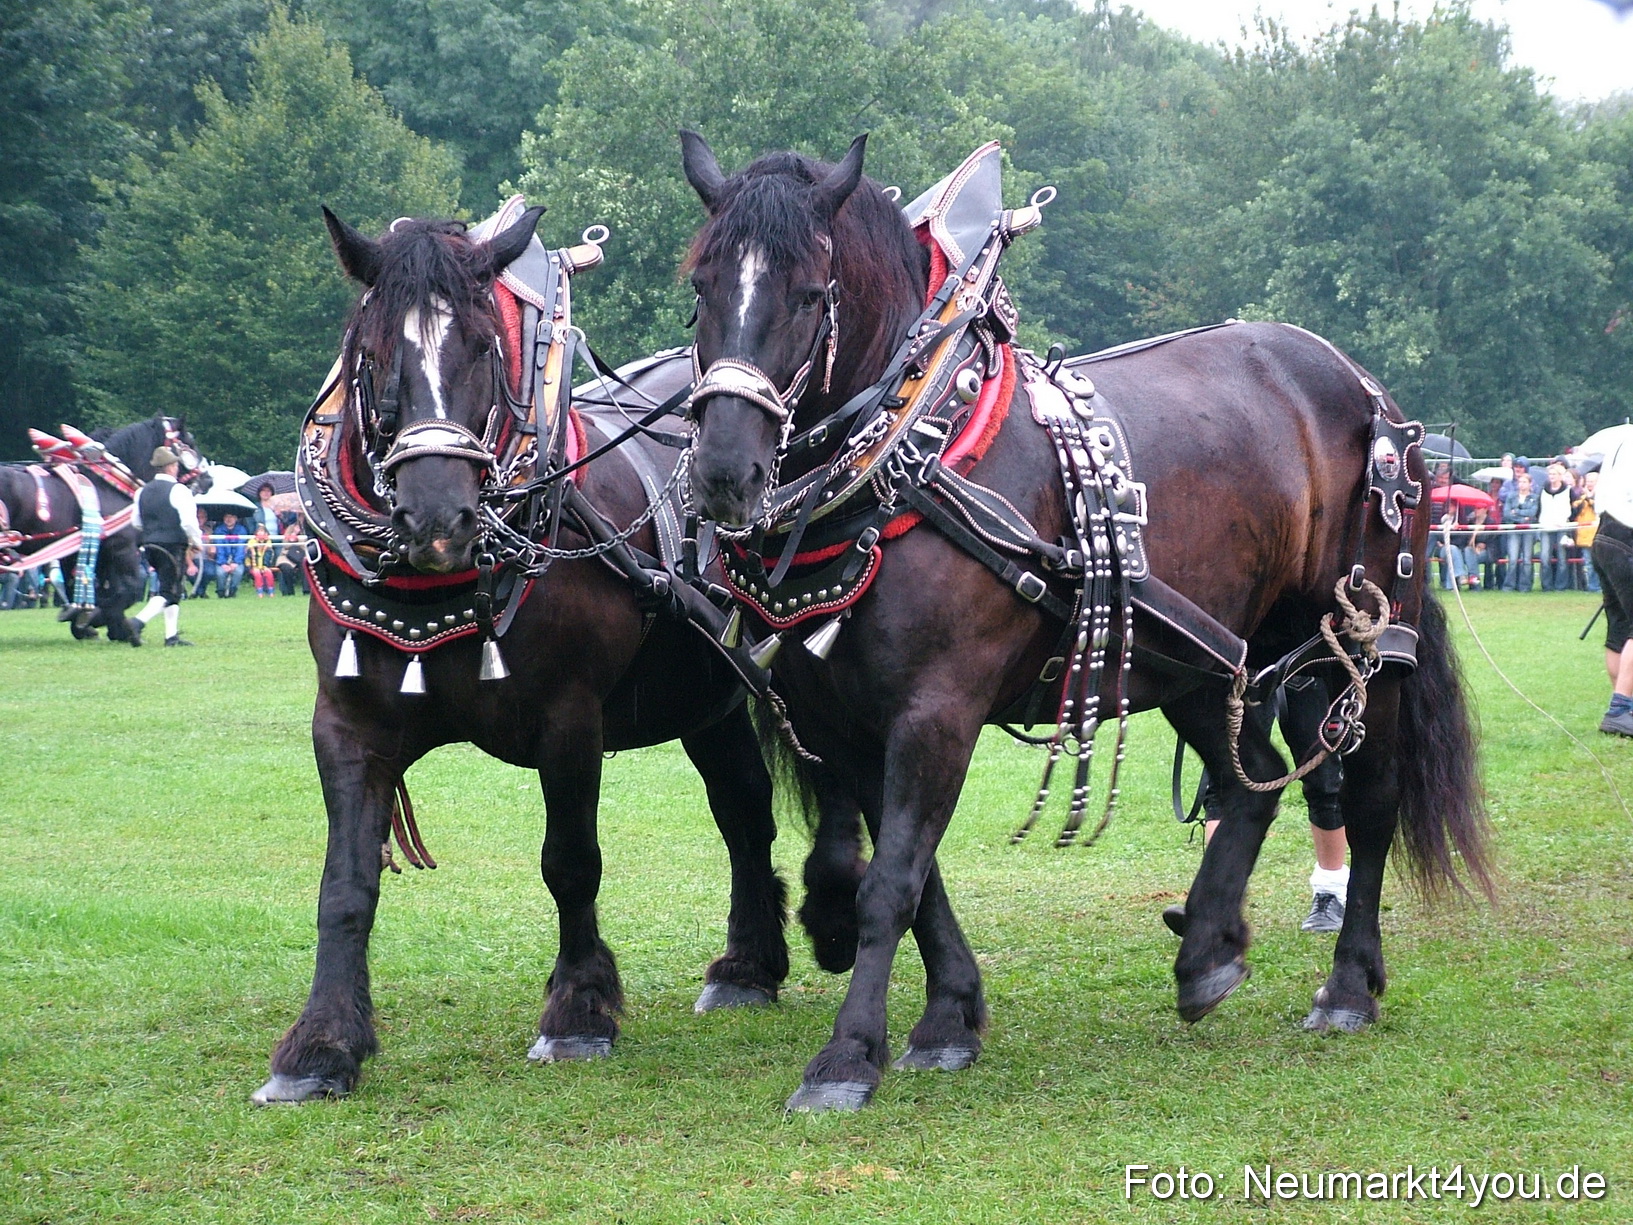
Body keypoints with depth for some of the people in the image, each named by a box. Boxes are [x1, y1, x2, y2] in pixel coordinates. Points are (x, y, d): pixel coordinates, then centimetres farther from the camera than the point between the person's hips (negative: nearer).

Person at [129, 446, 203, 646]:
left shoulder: (143, 491, 9)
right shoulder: (177, 490, -12)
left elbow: (136, 522, 15)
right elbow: (189, 521, -18)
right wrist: (197, 542, -2)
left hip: (150, 546, 7)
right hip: (173, 546, -7)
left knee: (173, 591, 17)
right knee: (168, 592, -6)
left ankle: (172, 635, 16)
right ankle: (139, 622, -25)